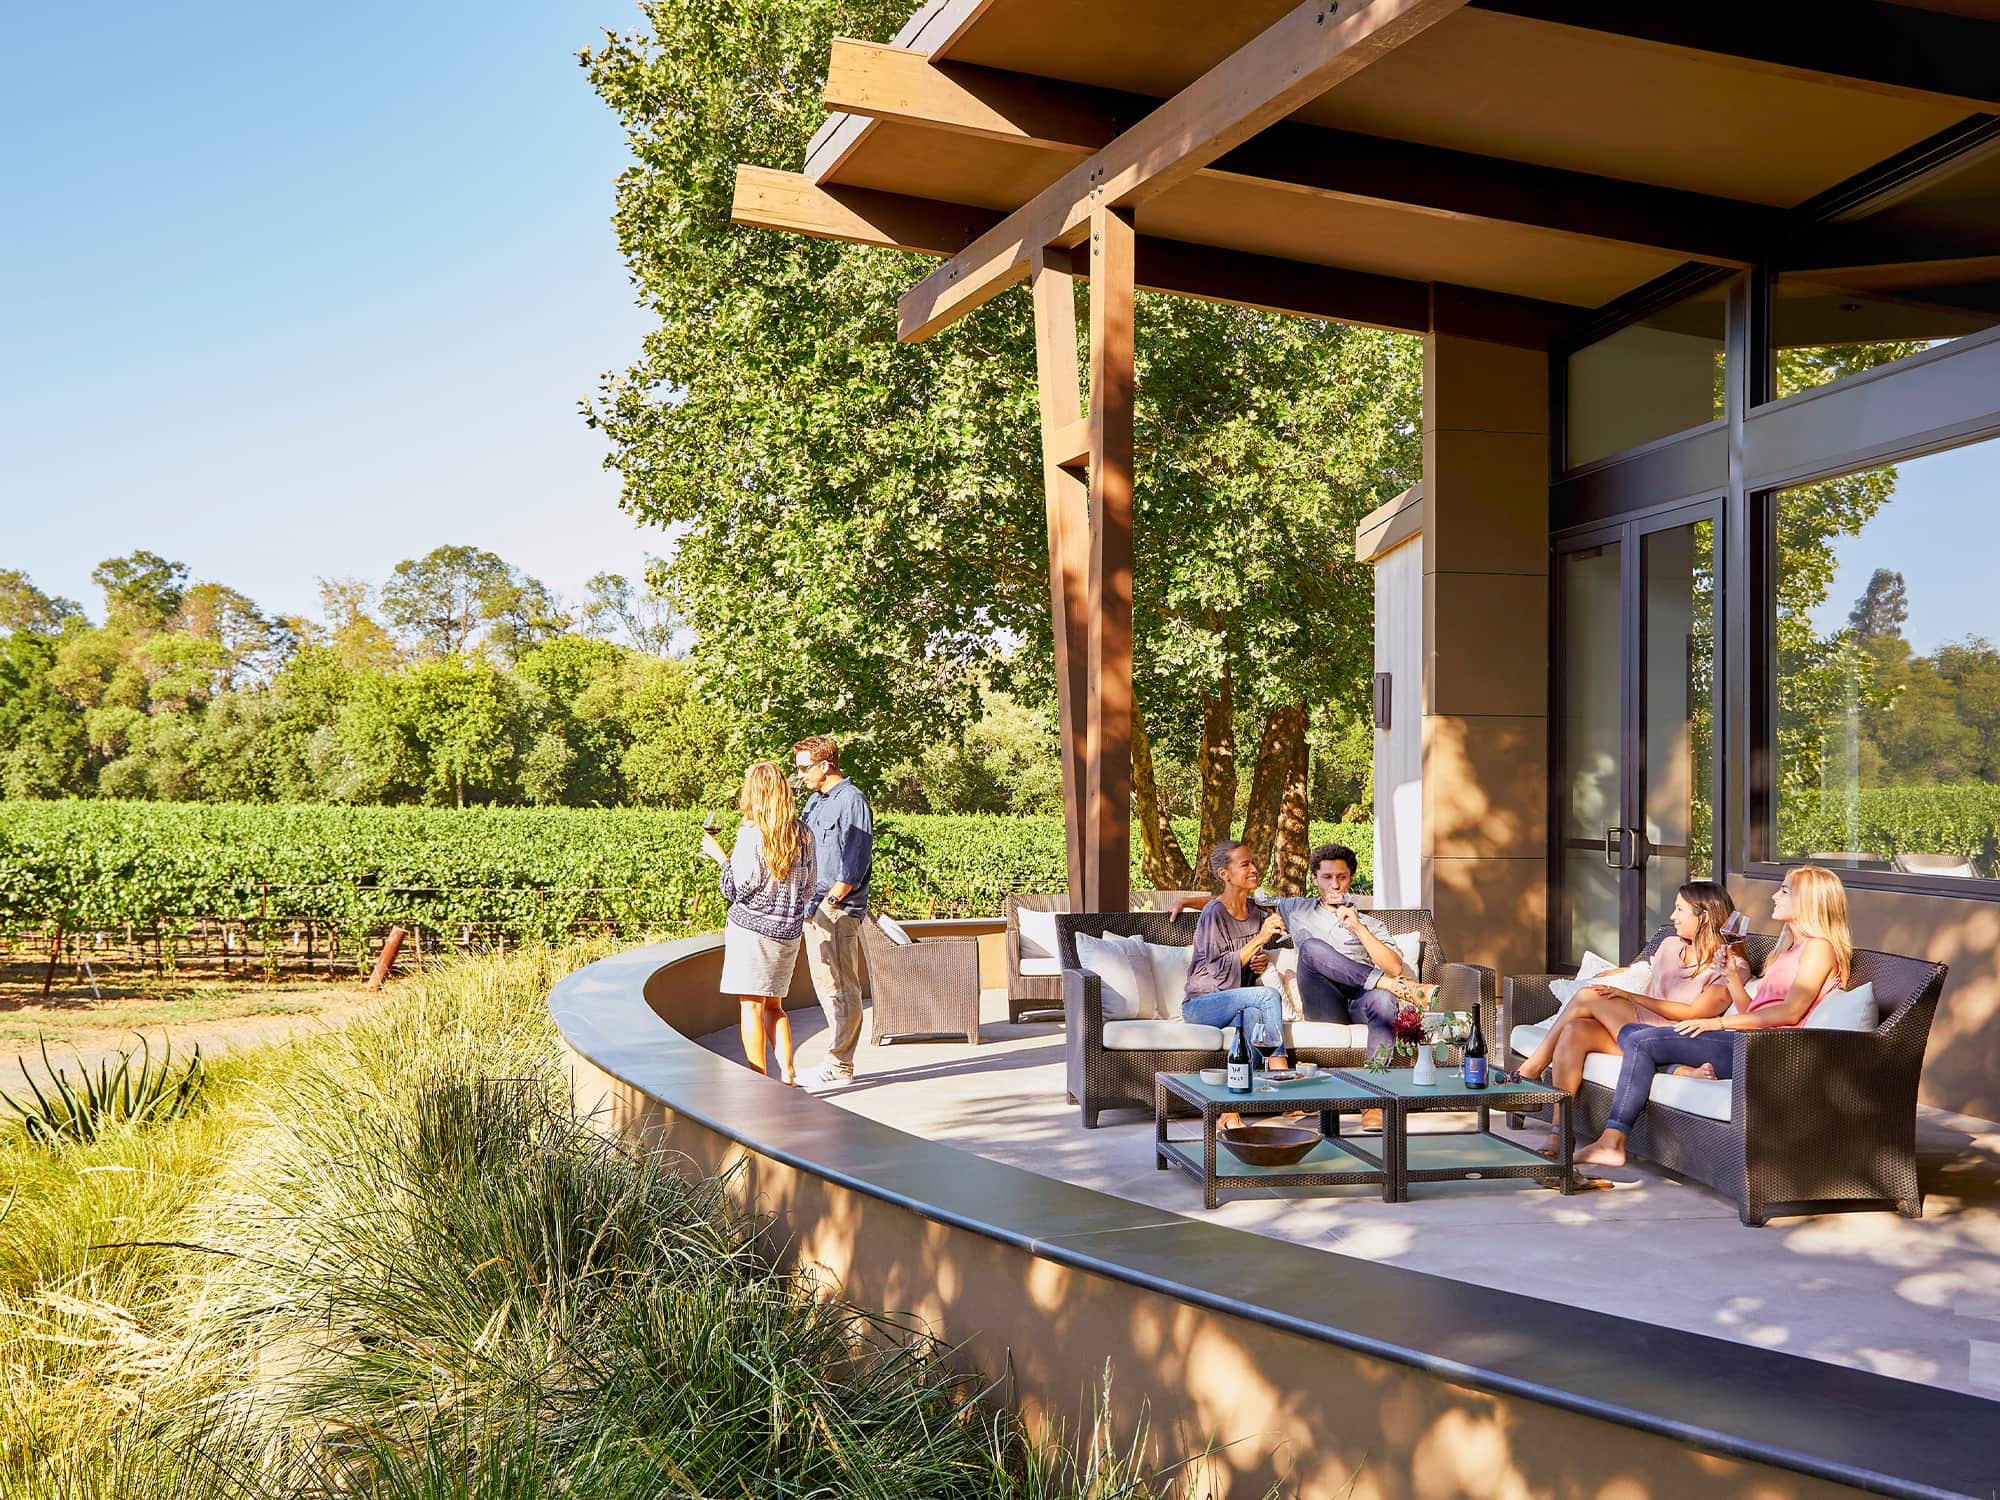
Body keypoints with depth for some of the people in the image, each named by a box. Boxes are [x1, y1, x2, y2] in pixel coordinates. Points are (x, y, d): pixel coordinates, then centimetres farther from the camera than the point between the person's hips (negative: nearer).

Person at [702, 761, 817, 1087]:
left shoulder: (752, 833, -12)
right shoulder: (803, 832, 4)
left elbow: (736, 889, -10)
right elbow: (810, 887, 11)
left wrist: (719, 855, 2)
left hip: (751, 928, -6)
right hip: (788, 931, 6)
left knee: (751, 1006, 1)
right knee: (773, 1005, 17)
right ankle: (787, 1075, 11)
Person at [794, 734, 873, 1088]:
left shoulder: (852, 800, -11)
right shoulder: (815, 800, 17)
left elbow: (855, 863, -16)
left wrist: (829, 901, -20)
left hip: (839, 908, -9)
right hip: (813, 905, 9)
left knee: (842, 986, -5)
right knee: (825, 985, 12)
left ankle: (840, 1067, -2)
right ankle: (838, 1061, 19)